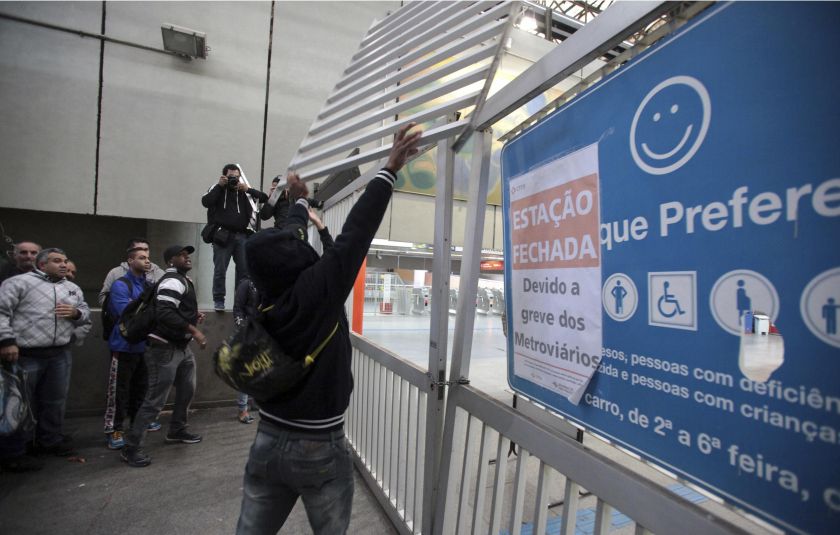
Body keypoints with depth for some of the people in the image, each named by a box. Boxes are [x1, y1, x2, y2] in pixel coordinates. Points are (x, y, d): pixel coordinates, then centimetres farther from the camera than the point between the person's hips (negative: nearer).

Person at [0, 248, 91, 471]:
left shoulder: (73, 288, 13)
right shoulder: (19, 282, -5)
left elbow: (86, 313, 18)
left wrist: (76, 313, -5)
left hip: (61, 355, 6)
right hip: (25, 355, -5)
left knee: (55, 401, 16)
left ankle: (50, 440, 32)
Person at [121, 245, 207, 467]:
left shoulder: (183, 280, 16)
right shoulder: (173, 281, -17)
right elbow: (165, 313, -30)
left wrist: (193, 315, 7)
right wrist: (194, 330, -28)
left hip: (181, 347, 10)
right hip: (164, 349, -10)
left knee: (187, 390, 19)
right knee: (155, 400, -4)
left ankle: (176, 431, 36)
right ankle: (131, 448, 10)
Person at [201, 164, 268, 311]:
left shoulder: (245, 191, 15)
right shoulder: (217, 189, 9)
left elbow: (264, 198, 7)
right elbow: (205, 202, -8)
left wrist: (247, 190, -3)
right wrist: (219, 186, -6)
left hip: (242, 236, 2)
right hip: (223, 235, -2)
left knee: (244, 269, 2)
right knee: (220, 270, 1)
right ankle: (218, 300, 10)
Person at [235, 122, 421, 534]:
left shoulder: (261, 298, -8)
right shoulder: (318, 292, -23)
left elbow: (289, 240, 8)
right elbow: (356, 232, -20)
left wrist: (300, 202, 24)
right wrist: (389, 170, -12)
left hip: (268, 442, 5)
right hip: (320, 450, -5)